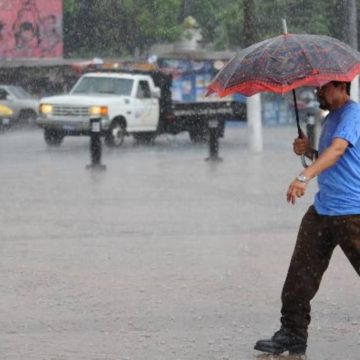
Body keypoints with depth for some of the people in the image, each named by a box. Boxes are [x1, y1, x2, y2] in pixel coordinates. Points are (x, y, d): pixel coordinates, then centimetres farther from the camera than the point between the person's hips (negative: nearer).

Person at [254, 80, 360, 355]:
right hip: (322, 209, 9)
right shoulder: (331, 118, 19)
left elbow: (337, 150, -27)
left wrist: (305, 177, -39)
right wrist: (309, 152, 8)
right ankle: (292, 335, 7)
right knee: (301, 273, 3)